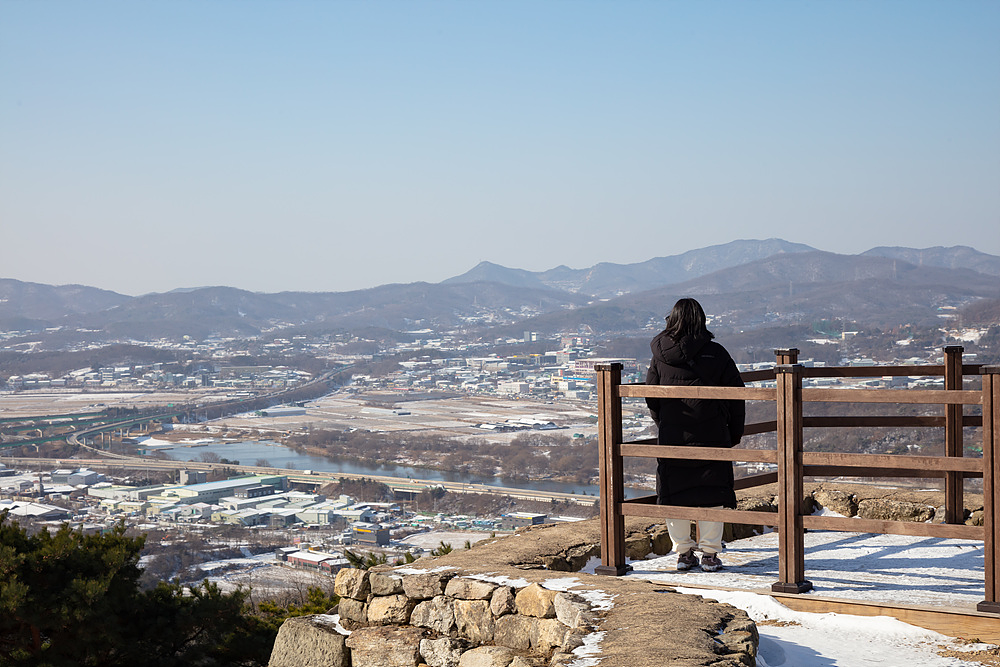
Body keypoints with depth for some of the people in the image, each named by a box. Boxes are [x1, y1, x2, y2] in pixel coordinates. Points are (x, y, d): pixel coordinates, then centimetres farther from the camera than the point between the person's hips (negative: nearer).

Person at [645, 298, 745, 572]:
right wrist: (734, 434, 9)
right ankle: (709, 554, 8)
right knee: (710, 496, 6)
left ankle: (683, 552, 16)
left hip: (671, 437, 1)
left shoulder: (660, 355, 0)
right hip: (711, 437, -1)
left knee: (675, 497, 11)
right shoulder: (716, 353, -4)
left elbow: (651, 397, 7)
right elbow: (736, 396, -1)